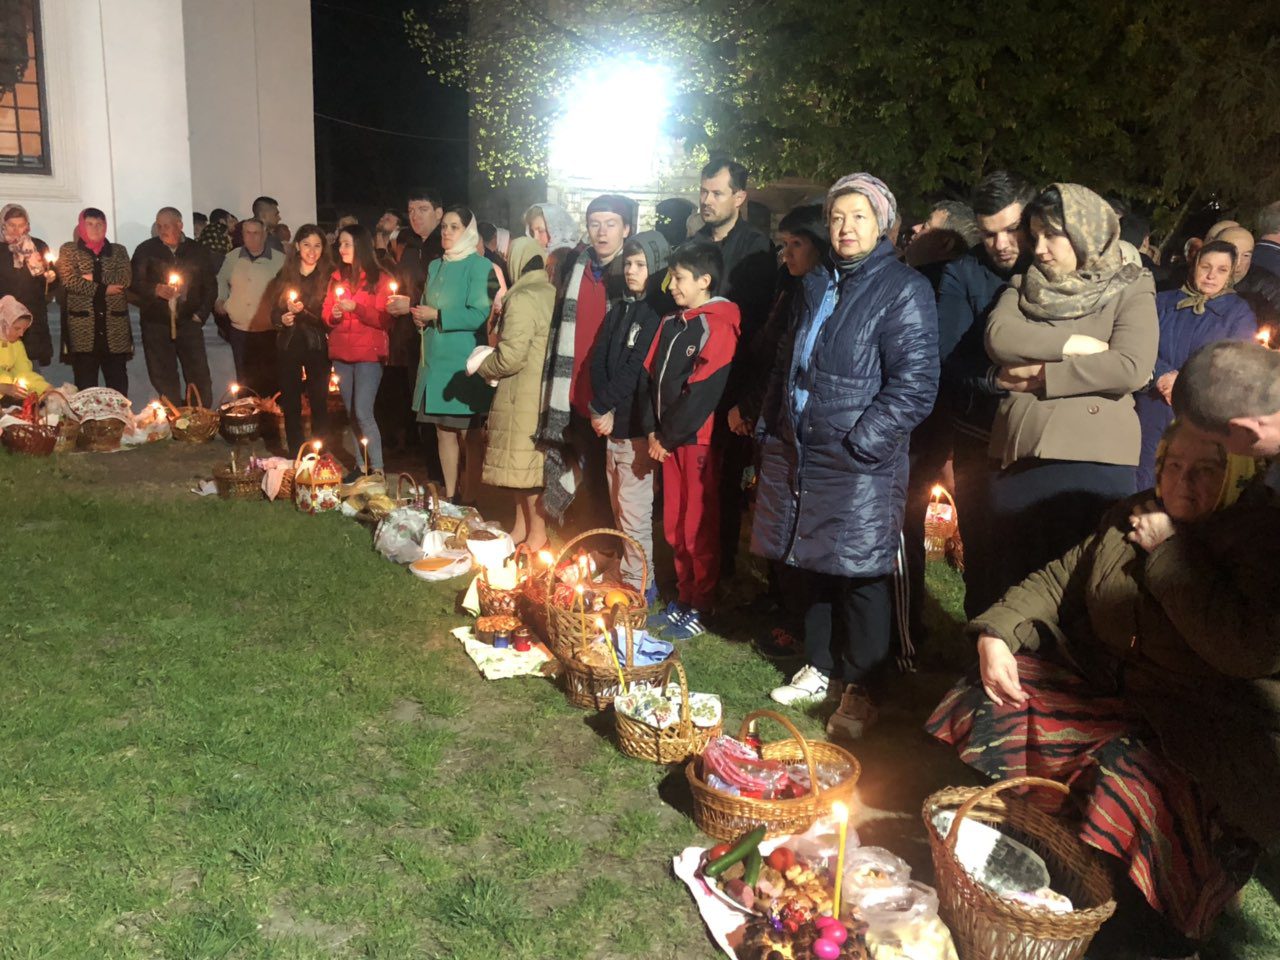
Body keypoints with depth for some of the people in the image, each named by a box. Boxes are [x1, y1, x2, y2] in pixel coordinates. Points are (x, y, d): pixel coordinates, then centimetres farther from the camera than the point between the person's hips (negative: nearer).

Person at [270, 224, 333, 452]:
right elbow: (274, 311, 12)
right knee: (290, 404, 6)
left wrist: (303, 311, -19)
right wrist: (282, 320, -9)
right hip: (289, 346, 3)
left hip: (318, 346, -3)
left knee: (319, 402, -1)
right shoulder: (285, 275, 9)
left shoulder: (329, 275, -2)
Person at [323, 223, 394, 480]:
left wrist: (356, 308, -19)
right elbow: (326, 312, 13)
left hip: (369, 353, -6)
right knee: (351, 412, 8)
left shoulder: (380, 279, -4)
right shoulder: (337, 277, 13)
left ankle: (378, 468, -7)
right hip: (341, 353, 6)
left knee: (363, 412, -14)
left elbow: (385, 319, -10)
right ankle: (360, 464, 16)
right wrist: (333, 315, -9)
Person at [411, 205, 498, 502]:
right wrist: (421, 318, 2)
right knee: (443, 431, 10)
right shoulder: (435, 266, 16)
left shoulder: (479, 266, -5)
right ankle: (450, 495, 19)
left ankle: (469, 499, 6)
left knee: (470, 435, -2)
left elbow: (479, 315, -15)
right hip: (436, 361, 7)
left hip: (465, 364, -7)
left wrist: (436, 316, -13)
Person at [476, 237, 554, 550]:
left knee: (524, 464, 2)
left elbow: (511, 356, -21)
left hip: (524, 395, -8)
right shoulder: (552, 293, 7)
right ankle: (522, 526, 25)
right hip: (547, 391, 8)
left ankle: (537, 534, 10)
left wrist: (481, 368, -2)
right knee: (530, 462, 15)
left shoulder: (521, 299, -16)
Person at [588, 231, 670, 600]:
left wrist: (603, 406, -10)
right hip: (613, 426, 7)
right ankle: (626, 574, 23)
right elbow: (598, 361, 9)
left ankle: (639, 584, 7)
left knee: (634, 514, -4)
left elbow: (637, 369, -14)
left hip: (637, 428, -7)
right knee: (620, 510, 12)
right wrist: (602, 410, -5)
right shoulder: (619, 311, 16)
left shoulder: (660, 314, -8)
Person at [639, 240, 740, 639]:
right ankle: (683, 599, 25)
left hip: (699, 440, -8)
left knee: (699, 528, 1)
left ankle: (702, 609, 12)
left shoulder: (717, 326, -12)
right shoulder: (671, 323, 13)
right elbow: (651, 376, 12)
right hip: (668, 440, 8)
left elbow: (703, 392, -18)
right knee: (674, 526, 13)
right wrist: (653, 430, 2)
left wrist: (668, 437, -13)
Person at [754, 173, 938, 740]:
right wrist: (770, 428, 15)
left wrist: (860, 443, -18)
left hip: (862, 460, -7)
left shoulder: (904, 290, -8)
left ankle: (859, 692, 15)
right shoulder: (817, 284, 14)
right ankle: (819, 670, 32)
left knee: (859, 576, 1)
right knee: (812, 566, 15)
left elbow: (914, 385, -14)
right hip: (799, 451, 7)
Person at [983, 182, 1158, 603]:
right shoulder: (1023, 288, 17)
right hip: (1018, 459, 4)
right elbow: (999, 337, -5)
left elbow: (1133, 367, -11)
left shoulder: (1129, 290, 6)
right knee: (1014, 587, 9)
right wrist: (1073, 344, -9)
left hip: (1096, 462, -3)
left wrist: (1043, 374, -8)